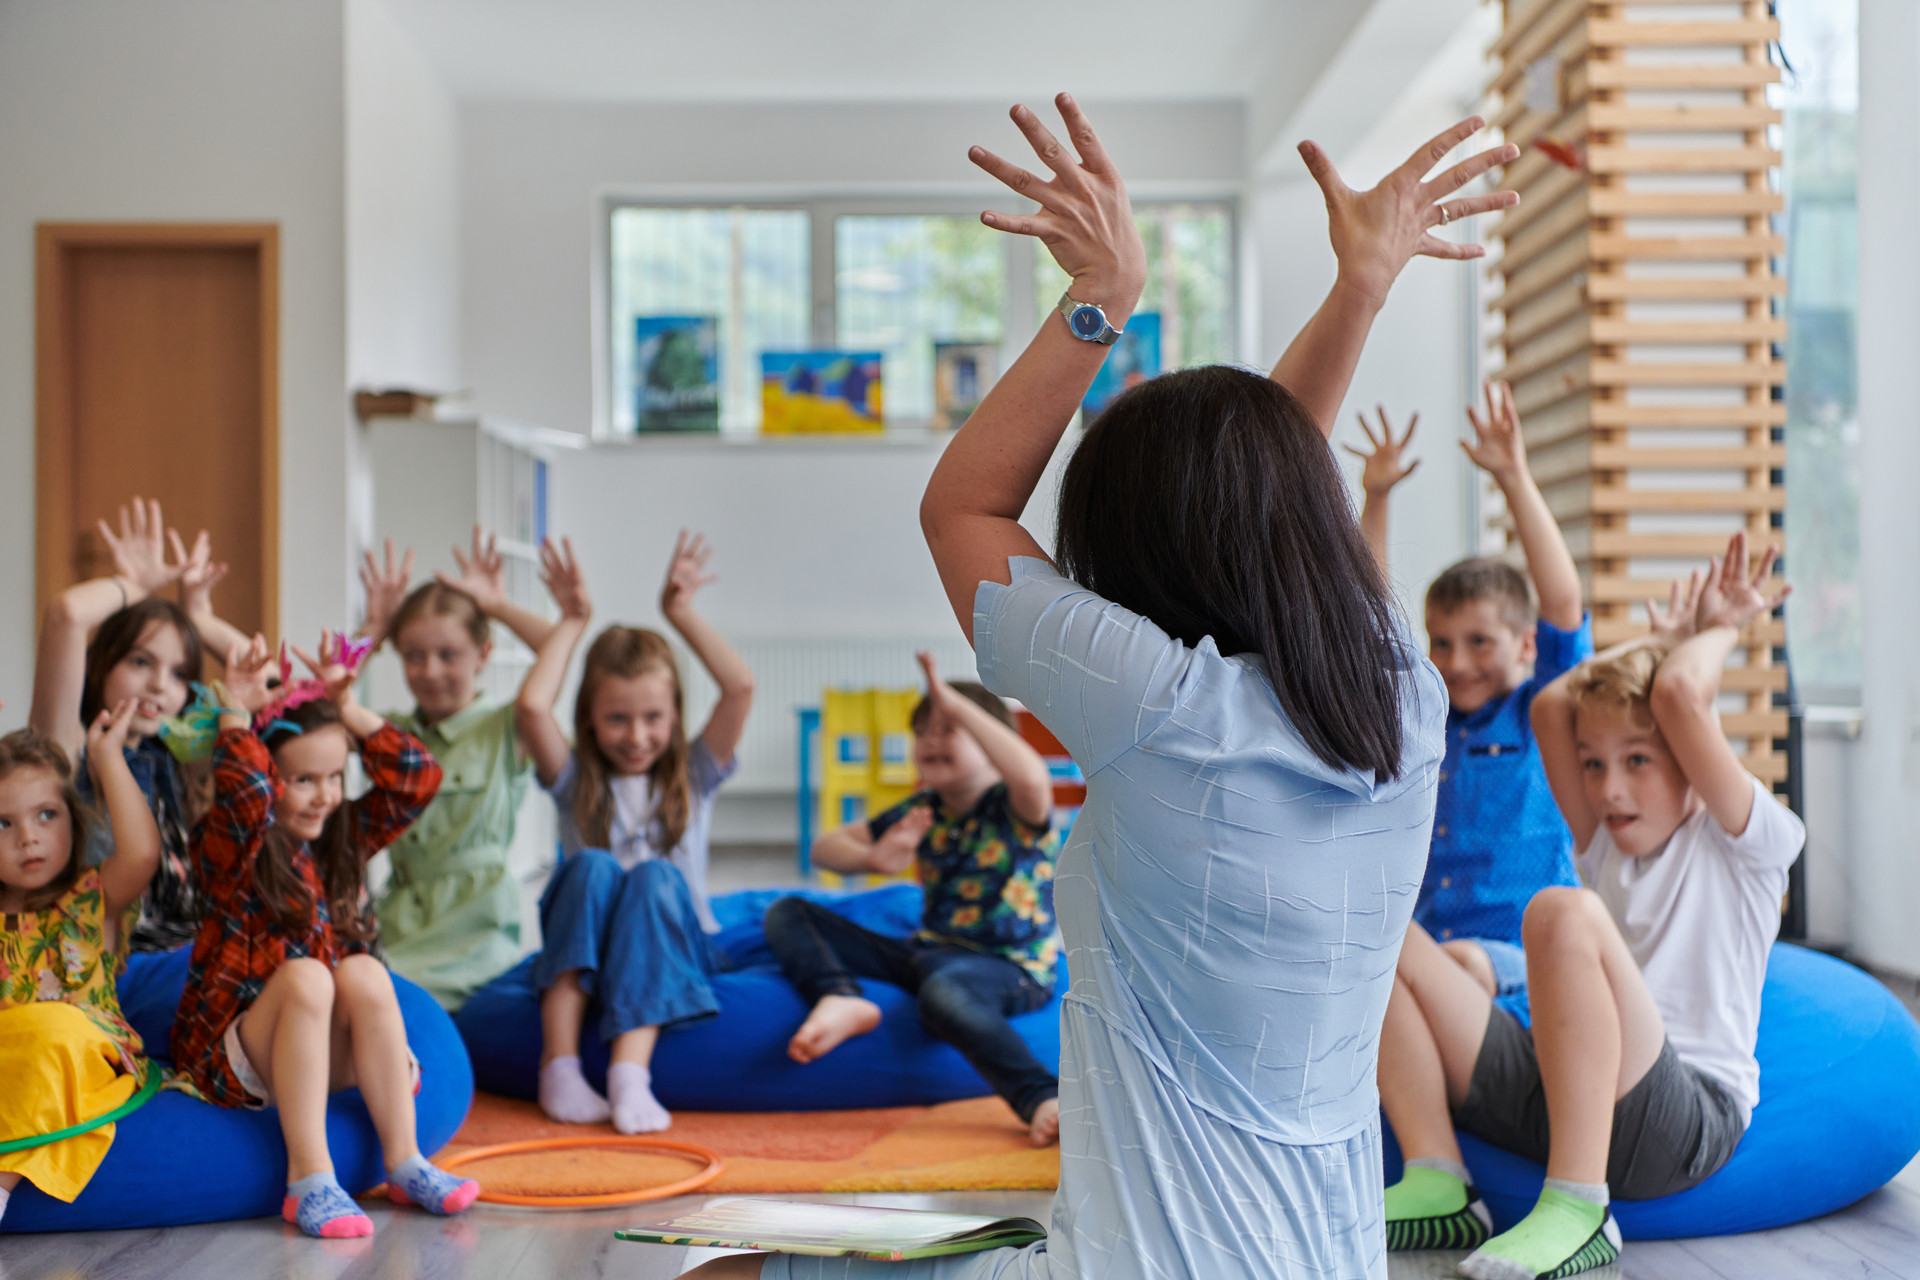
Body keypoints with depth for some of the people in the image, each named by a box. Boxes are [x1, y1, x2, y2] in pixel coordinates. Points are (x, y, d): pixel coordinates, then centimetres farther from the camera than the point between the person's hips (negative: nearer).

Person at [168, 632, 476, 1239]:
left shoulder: (343, 838, 9)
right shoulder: (232, 849, -9)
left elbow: (415, 779, 5)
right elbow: (244, 795, -31)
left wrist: (347, 710, 1)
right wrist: (237, 714, -23)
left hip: (321, 1050, 5)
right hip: (226, 1054, -5)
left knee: (364, 972, -24)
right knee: (303, 975, -33)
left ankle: (404, 1160, -24)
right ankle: (308, 1180, -37)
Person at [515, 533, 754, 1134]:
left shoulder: (692, 777, 9)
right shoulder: (576, 781, 7)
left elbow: (740, 687, -6)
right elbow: (531, 707, -12)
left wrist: (682, 613, -2)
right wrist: (574, 622, -2)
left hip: (672, 954, 0)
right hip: (581, 960, 0)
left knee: (655, 876, -29)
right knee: (590, 866, -27)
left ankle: (630, 1070, -44)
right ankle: (560, 1065, -36)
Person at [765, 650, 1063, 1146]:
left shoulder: (1014, 810, -8)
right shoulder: (923, 811, 11)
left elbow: (1034, 779, -35)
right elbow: (824, 847, 12)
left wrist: (957, 706, -29)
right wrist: (874, 858, -12)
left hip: (1009, 968, -8)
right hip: (927, 952, 8)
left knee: (944, 988, -45)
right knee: (786, 915, 5)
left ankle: (1043, 1100, -54)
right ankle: (838, 999, -25)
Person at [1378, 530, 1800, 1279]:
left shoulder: (1746, 842, 5)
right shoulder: (1607, 846, 23)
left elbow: (1678, 694, -9)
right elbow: (1551, 707, 14)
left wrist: (1722, 628, 11)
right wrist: (1663, 637, 22)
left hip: (1689, 1116, -7)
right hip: (1560, 1099, 7)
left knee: (1564, 912, -33)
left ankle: (1578, 1211, -32)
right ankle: (1436, 1187, -12)